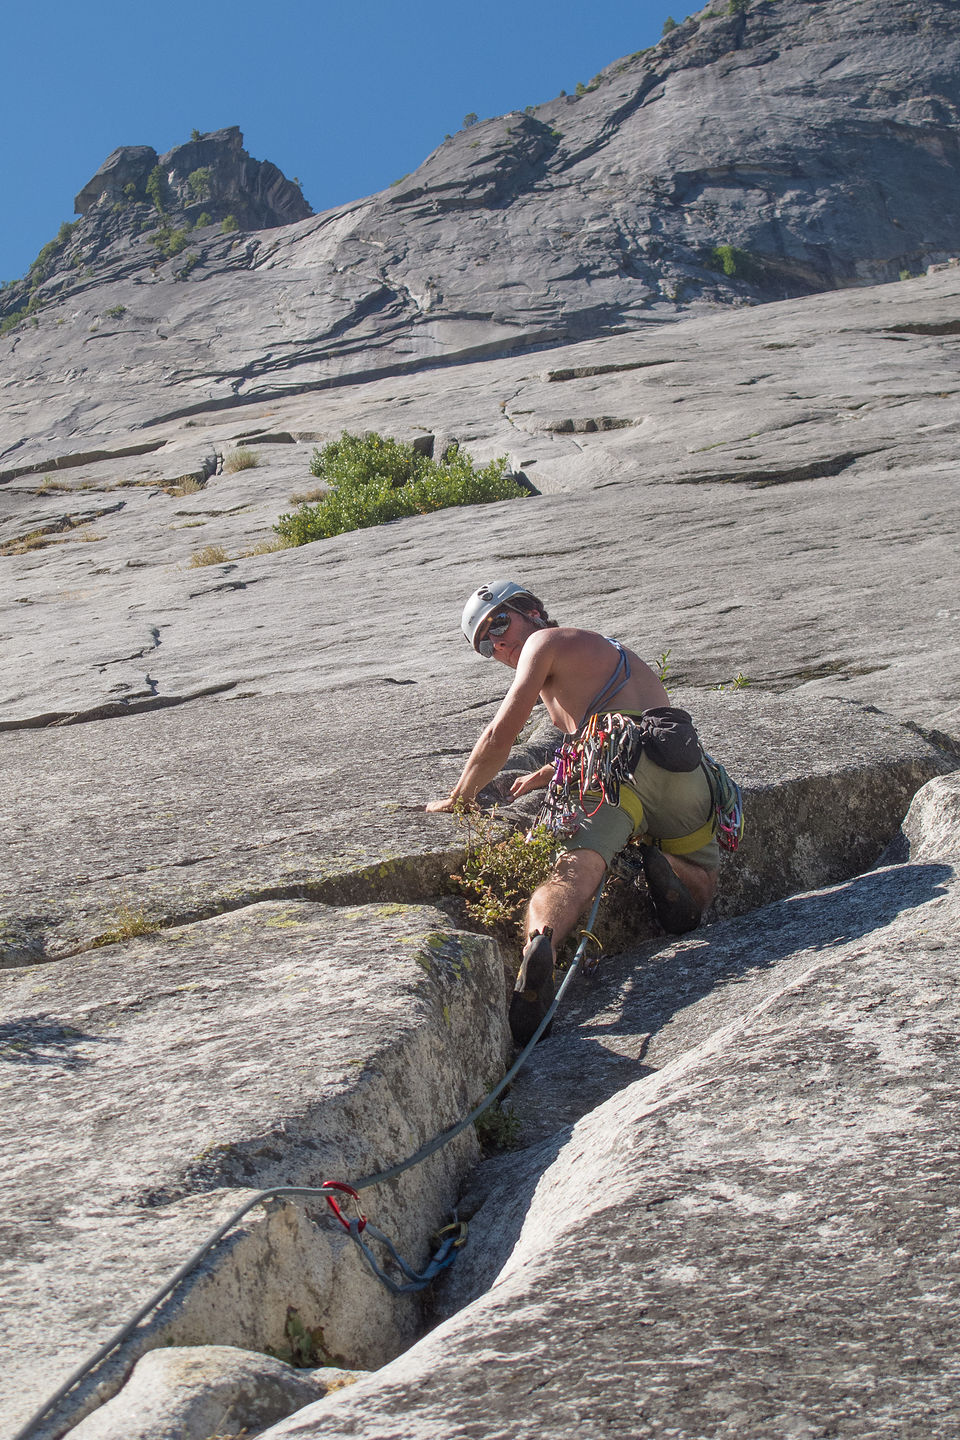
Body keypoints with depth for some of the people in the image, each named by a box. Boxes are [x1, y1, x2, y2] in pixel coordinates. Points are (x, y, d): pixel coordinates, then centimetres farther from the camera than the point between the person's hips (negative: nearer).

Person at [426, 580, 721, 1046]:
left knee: (574, 870, -25)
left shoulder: (545, 641, 17)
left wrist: (457, 798, 25)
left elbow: (499, 738, 13)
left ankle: (540, 945, -55)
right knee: (698, 890, 23)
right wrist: (549, 774, 51)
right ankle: (663, 867, -10)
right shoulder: (607, 648, 41)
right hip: (684, 764, 7)